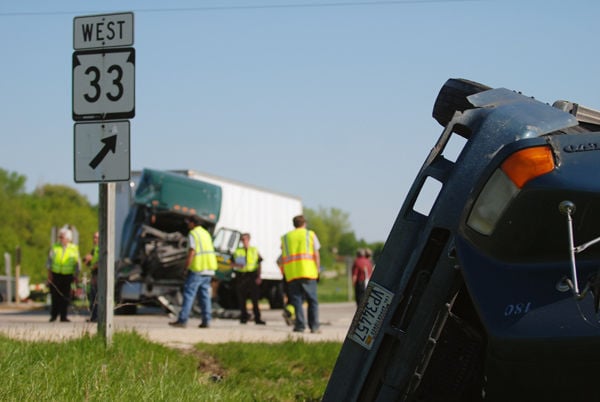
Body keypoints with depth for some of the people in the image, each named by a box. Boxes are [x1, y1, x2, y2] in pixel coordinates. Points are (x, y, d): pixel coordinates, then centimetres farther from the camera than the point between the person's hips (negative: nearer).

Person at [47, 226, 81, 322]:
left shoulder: (74, 248, 6)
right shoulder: (54, 247, 7)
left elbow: (77, 263, 10)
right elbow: (49, 261, 9)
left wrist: (76, 275, 3)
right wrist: (49, 273, 2)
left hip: (67, 276, 0)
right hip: (55, 275, 0)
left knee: (65, 297, -2)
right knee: (55, 296, -2)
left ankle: (63, 316, 4)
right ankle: (53, 315, 8)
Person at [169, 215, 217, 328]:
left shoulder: (193, 234, -9)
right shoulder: (206, 233, 16)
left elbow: (191, 252, -17)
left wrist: (186, 268, -13)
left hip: (197, 269, -7)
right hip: (208, 269, 7)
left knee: (189, 294, -6)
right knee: (205, 295, 9)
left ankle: (182, 320, -9)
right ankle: (206, 320, 4)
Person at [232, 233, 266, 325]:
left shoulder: (254, 250, 11)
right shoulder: (237, 251, 13)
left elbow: (258, 265, 9)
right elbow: (233, 264, 11)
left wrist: (259, 277, -1)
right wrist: (237, 265, -13)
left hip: (252, 276, -1)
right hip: (241, 275, 1)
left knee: (255, 298, -5)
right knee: (241, 298, 2)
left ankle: (257, 318, -3)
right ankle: (244, 317, 12)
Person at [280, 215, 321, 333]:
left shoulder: (285, 237, 16)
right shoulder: (310, 234, 10)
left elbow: (283, 258, 9)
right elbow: (316, 254, 2)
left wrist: (285, 273, 11)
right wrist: (317, 270, 7)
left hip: (291, 274, 2)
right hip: (308, 271, -2)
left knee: (296, 300, 4)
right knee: (312, 300, 5)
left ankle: (300, 325, -5)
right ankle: (314, 326, 1)